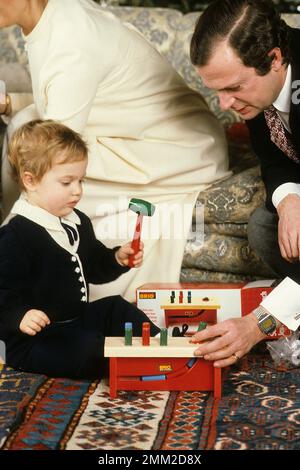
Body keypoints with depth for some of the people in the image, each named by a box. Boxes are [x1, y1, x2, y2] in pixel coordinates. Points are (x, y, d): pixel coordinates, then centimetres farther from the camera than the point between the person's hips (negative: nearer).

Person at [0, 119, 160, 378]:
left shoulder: (78, 223, 10)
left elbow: (94, 268, 24)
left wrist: (118, 259, 5)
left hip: (76, 319, 10)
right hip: (33, 337, -10)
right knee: (88, 348, -31)